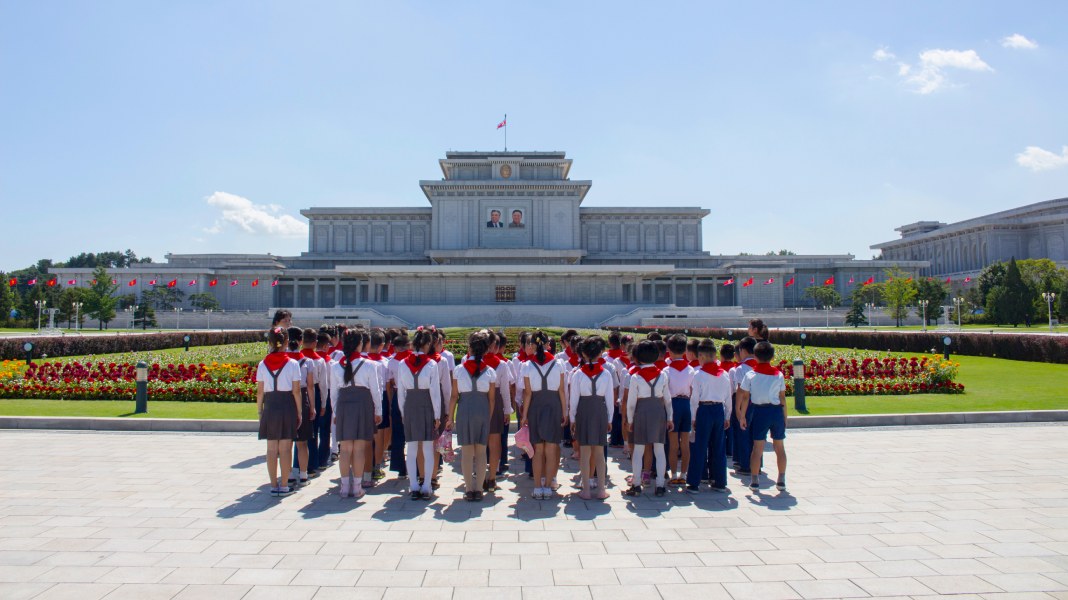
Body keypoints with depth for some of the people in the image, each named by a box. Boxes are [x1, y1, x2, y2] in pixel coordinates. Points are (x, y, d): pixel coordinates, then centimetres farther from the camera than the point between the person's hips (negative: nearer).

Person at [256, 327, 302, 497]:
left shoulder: (263, 365, 0)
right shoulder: (292, 364, -6)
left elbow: (260, 392, 1)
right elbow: (296, 391, -5)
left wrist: (260, 411, 11)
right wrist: (299, 412, 2)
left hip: (270, 408, 2)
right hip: (288, 407, -2)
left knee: (271, 449, 9)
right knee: (285, 448, 5)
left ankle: (273, 486, 13)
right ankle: (284, 486, 8)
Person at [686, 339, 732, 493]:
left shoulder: (698, 374, -9)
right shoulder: (724, 374, 4)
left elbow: (694, 399, -8)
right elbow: (728, 398, 8)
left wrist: (693, 418, 0)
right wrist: (727, 417, 17)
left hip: (704, 410, -4)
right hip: (719, 410, 4)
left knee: (699, 447, 1)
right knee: (718, 447, 12)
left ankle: (694, 483, 4)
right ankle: (720, 482, 18)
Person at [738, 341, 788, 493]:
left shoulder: (750, 375, -3)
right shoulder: (778, 375, 2)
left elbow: (745, 397, -4)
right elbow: (782, 398, 5)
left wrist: (742, 416, 3)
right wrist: (784, 417, 13)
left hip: (759, 411, -2)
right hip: (776, 411, 2)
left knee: (757, 447, 4)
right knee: (780, 447, 13)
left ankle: (755, 481, 6)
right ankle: (781, 481, 18)